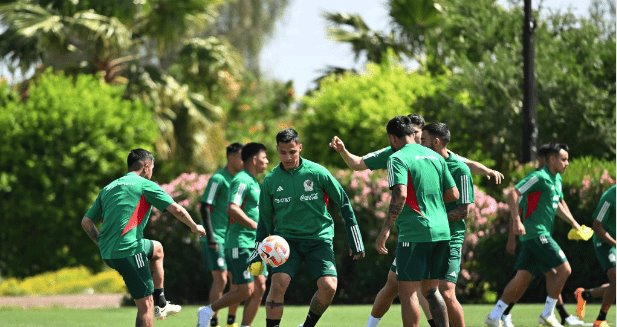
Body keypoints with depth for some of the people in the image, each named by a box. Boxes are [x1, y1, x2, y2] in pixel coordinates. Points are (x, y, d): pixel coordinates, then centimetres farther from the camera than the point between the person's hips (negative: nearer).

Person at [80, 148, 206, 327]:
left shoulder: (108, 188, 20)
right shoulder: (145, 185, 1)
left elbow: (86, 222, 17)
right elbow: (176, 209, -4)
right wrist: (194, 226, 13)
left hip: (107, 252, 8)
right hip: (129, 249, -8)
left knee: (157, 249, 33)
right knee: (145, 305, -4)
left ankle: (160, 304, 33)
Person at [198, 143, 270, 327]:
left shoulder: (254, 183, 17)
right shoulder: (242, 180, -13)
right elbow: (233, 209, -26)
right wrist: (256, 226, -26)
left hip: (254, 244, 10)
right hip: (240, 244, -10)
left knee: (259, 287, 3)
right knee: (246, 290, -11)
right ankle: (208, 312, 4)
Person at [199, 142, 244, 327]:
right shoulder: (219, 179, -12)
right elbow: (205, 208, -15)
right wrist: (210, 236, -20)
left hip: (232, 237, 8)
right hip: (217, 238, -8)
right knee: (220, 279, -12)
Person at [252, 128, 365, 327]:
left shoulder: (317, 173, -5)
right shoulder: (271, 181, 2)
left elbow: (343, 203, 3)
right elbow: (265, 219, 14)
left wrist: (355, 243, 2)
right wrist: (258, 254, 8)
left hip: (319, 238, -1)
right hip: (286, 239, 1)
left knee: (328, 287, -19)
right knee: (278, 283, -21)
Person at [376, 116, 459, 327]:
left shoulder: (397, 158, -7)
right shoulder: (435, 157, 14)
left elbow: (400, 195, -21)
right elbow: (453, 194, 14)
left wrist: (385, 229, -18)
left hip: (414, 233, -7)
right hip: (441, 231, 7)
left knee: (408, 292, -2)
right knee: (431, 290, 15)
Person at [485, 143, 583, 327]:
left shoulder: (556, 180, 17)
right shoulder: (540, 177, -13)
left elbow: (557, 205, 32)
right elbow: (513, 195, -19)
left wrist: (574, 223, 24)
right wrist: (517, 221, -26)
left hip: (541, 234, 10)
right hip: (536, 234, -10)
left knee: (523, 278, 7)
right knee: (564, 269, -11)